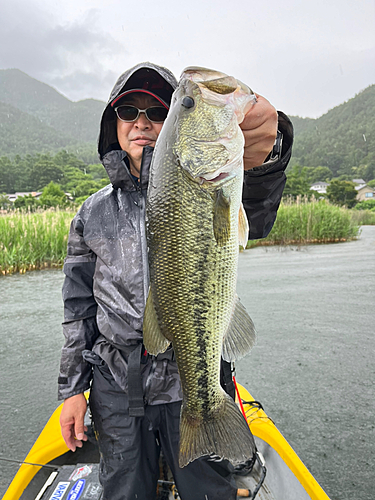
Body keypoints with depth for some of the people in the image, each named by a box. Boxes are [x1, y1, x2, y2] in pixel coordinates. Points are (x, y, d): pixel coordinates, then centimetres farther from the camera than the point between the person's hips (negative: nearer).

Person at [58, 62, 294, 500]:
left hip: (195, 381, -2)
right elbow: (79, 308, 9)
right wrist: (72, 389, 8)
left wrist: (261, 156, -52)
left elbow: (252, 216, -30)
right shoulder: (94, 212, 5)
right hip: (116, 387, 3)